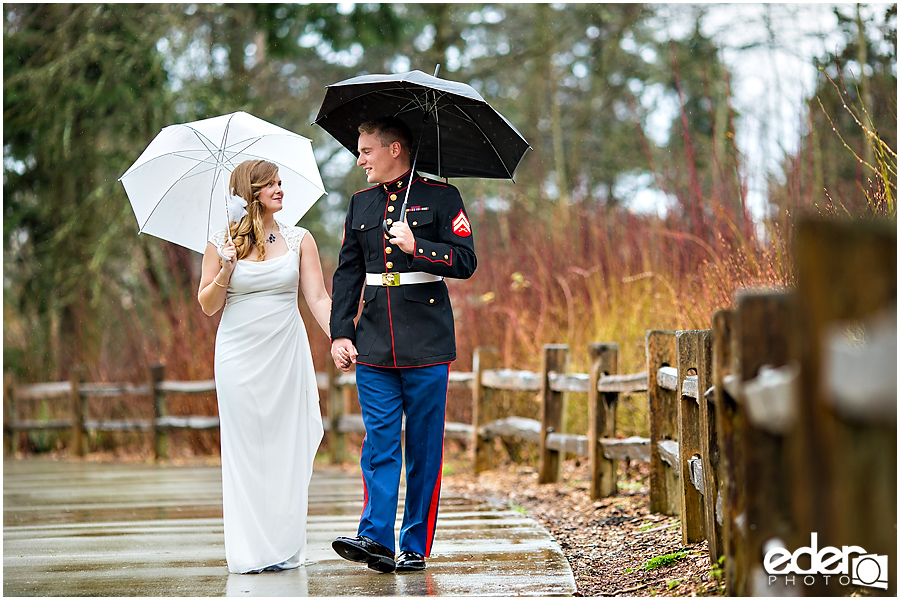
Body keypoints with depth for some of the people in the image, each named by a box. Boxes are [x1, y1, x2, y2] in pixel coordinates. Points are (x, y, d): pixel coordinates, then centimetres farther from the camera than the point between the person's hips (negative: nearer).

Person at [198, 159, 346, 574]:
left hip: (286, 355, 1)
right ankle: (249, 551, 7)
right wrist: (226, 271, -12)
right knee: (245, 451, 0)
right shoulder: (220, 245, 3)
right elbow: (207, 306, 5)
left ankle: (285, 547, 11)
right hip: (239, 357, -1)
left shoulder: (299, 240, 6)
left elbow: (318, 298, 2)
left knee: (287, 448, 1)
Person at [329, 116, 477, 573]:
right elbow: (347, 273, 14)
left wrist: (417, 247, -18)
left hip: (426, 345, -4)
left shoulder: (440, 197, 1)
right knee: (379, 444, -3)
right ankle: (376, 538, -7)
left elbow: (466, 261, -5)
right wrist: (340, 333, 5)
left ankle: (416, 547, 7)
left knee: (423, 448, 1)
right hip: (375, 344, 4)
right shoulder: (360, 204, 14)